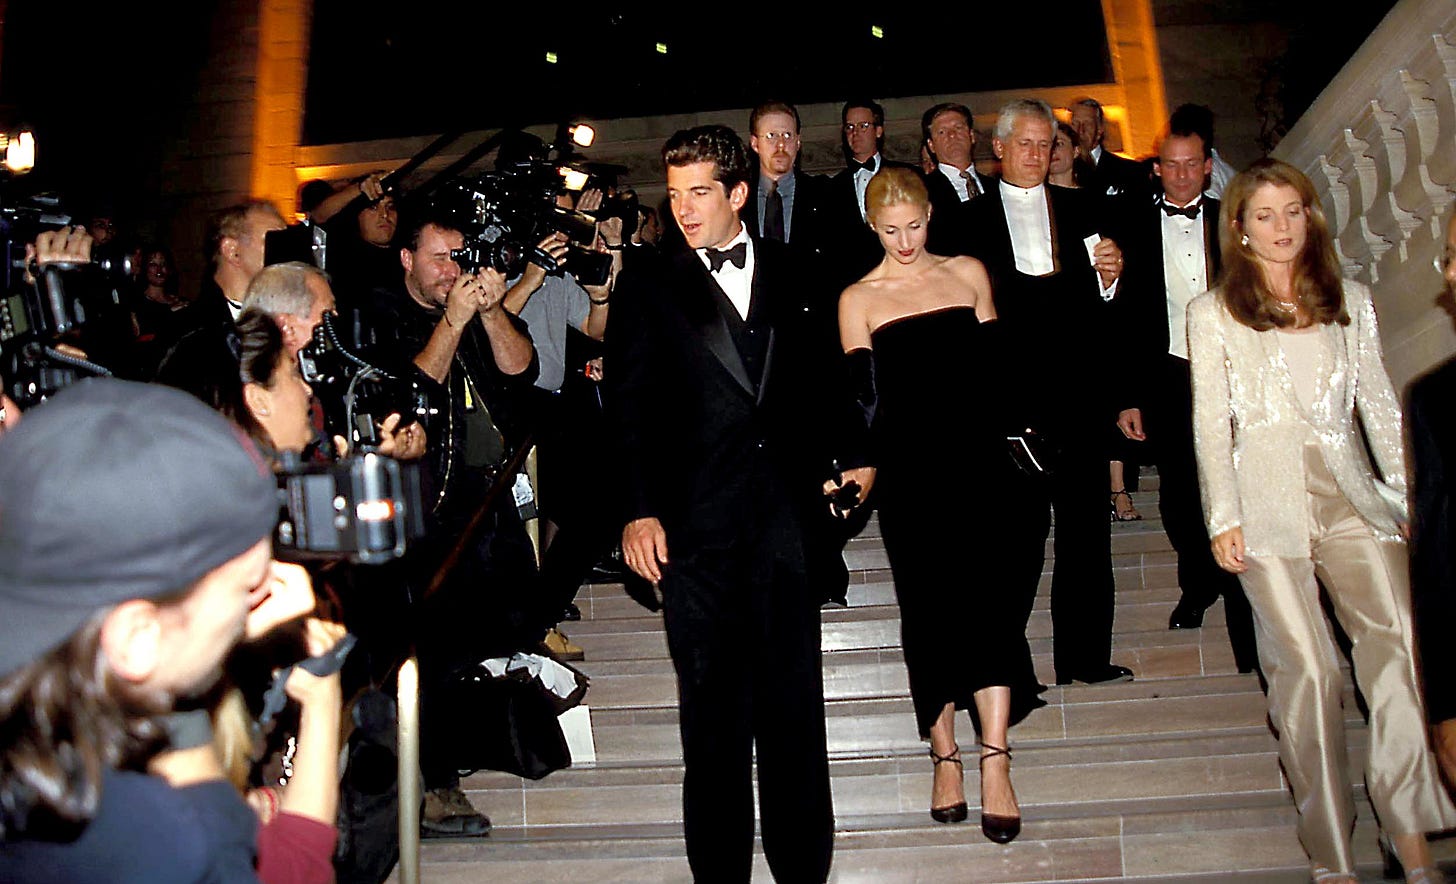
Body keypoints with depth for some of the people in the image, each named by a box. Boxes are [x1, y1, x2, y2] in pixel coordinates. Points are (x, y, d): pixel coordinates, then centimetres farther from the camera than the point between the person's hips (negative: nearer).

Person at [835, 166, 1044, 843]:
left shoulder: (968, 273, 12)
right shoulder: (859, 299, 7)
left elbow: (994, 370, 13)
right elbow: (866, 399, 2)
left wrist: (1001, 442, 4)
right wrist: (864, 465, -12)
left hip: (978, 457, 1)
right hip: (909, 469, -1)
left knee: (992, 597, -8)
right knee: (930, 608, 3)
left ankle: (995, 763, -6)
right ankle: (945, 757, 14)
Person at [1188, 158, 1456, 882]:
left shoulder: (1351, 302, 18)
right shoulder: (1212, 313, 10)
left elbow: (1379, 405, 16)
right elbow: (1210, 422, 4)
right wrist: (1222, 517, -4)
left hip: (1351, 496, 3)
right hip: (1267, 503, -3)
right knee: (1306, 665, -10)